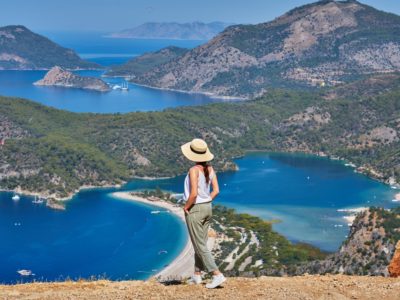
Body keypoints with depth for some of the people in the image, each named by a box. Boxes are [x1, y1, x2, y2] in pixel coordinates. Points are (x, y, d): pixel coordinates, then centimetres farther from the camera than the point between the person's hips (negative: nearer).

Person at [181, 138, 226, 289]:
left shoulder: (194, 170, -19)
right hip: (207, 208, 8)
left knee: (200, 246, -1)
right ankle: (197, 275, 25)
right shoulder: (210, 169, 2)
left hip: (194, 209, -8)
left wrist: (186, 207, -10)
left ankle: (217, 275, -6)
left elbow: (194, 193, -25)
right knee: (200, 243, 17)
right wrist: (206, 202, 10)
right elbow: (216, 191, 3)